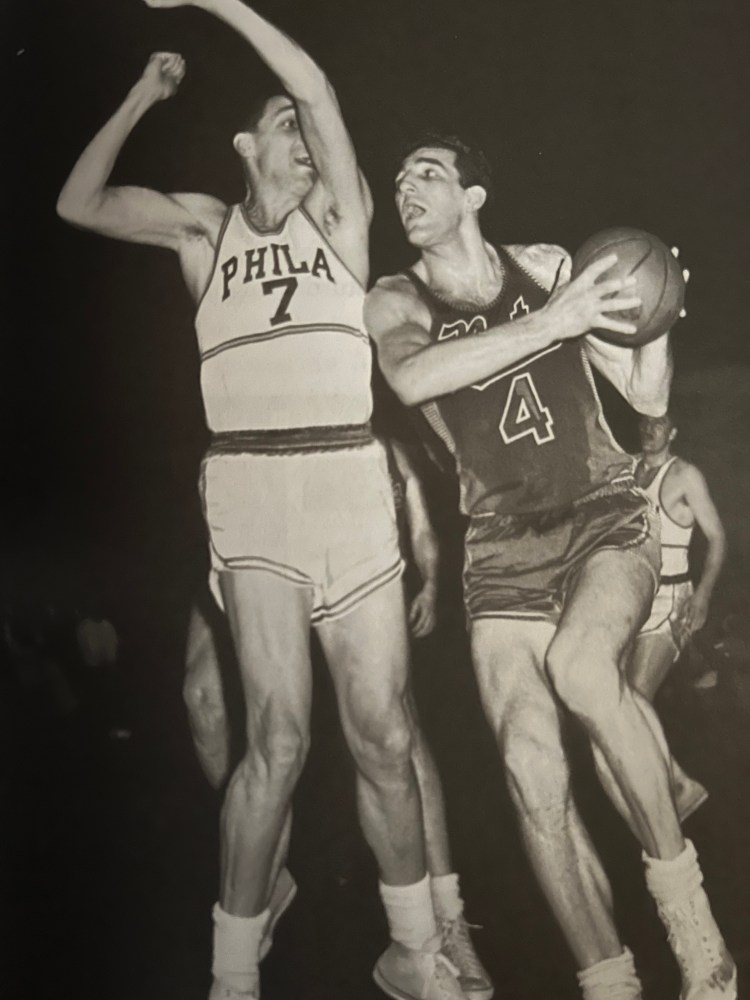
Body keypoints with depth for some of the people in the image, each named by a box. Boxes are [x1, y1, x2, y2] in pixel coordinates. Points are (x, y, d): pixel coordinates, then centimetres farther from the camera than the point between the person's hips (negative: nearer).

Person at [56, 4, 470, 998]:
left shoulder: (339, 214, 15)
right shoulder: (203, 227, 16)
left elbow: (317, 86, 3)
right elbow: (79, 204, 7)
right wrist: (145, 94, 9)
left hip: (353, 485, 2)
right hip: (252, 489, -1)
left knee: (383, 735, 4)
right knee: (279, 735, -13)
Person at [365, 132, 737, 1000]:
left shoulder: (547, 268, 7)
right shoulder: (395, 301, 4)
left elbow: (648, 399, 9)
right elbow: (411, 378, -22)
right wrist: (550, 323, -27)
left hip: (606, 517, -1)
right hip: (505, 549, 1)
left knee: (579, 663, -32)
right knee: (531, 771, -8)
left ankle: (677, 886, -13)